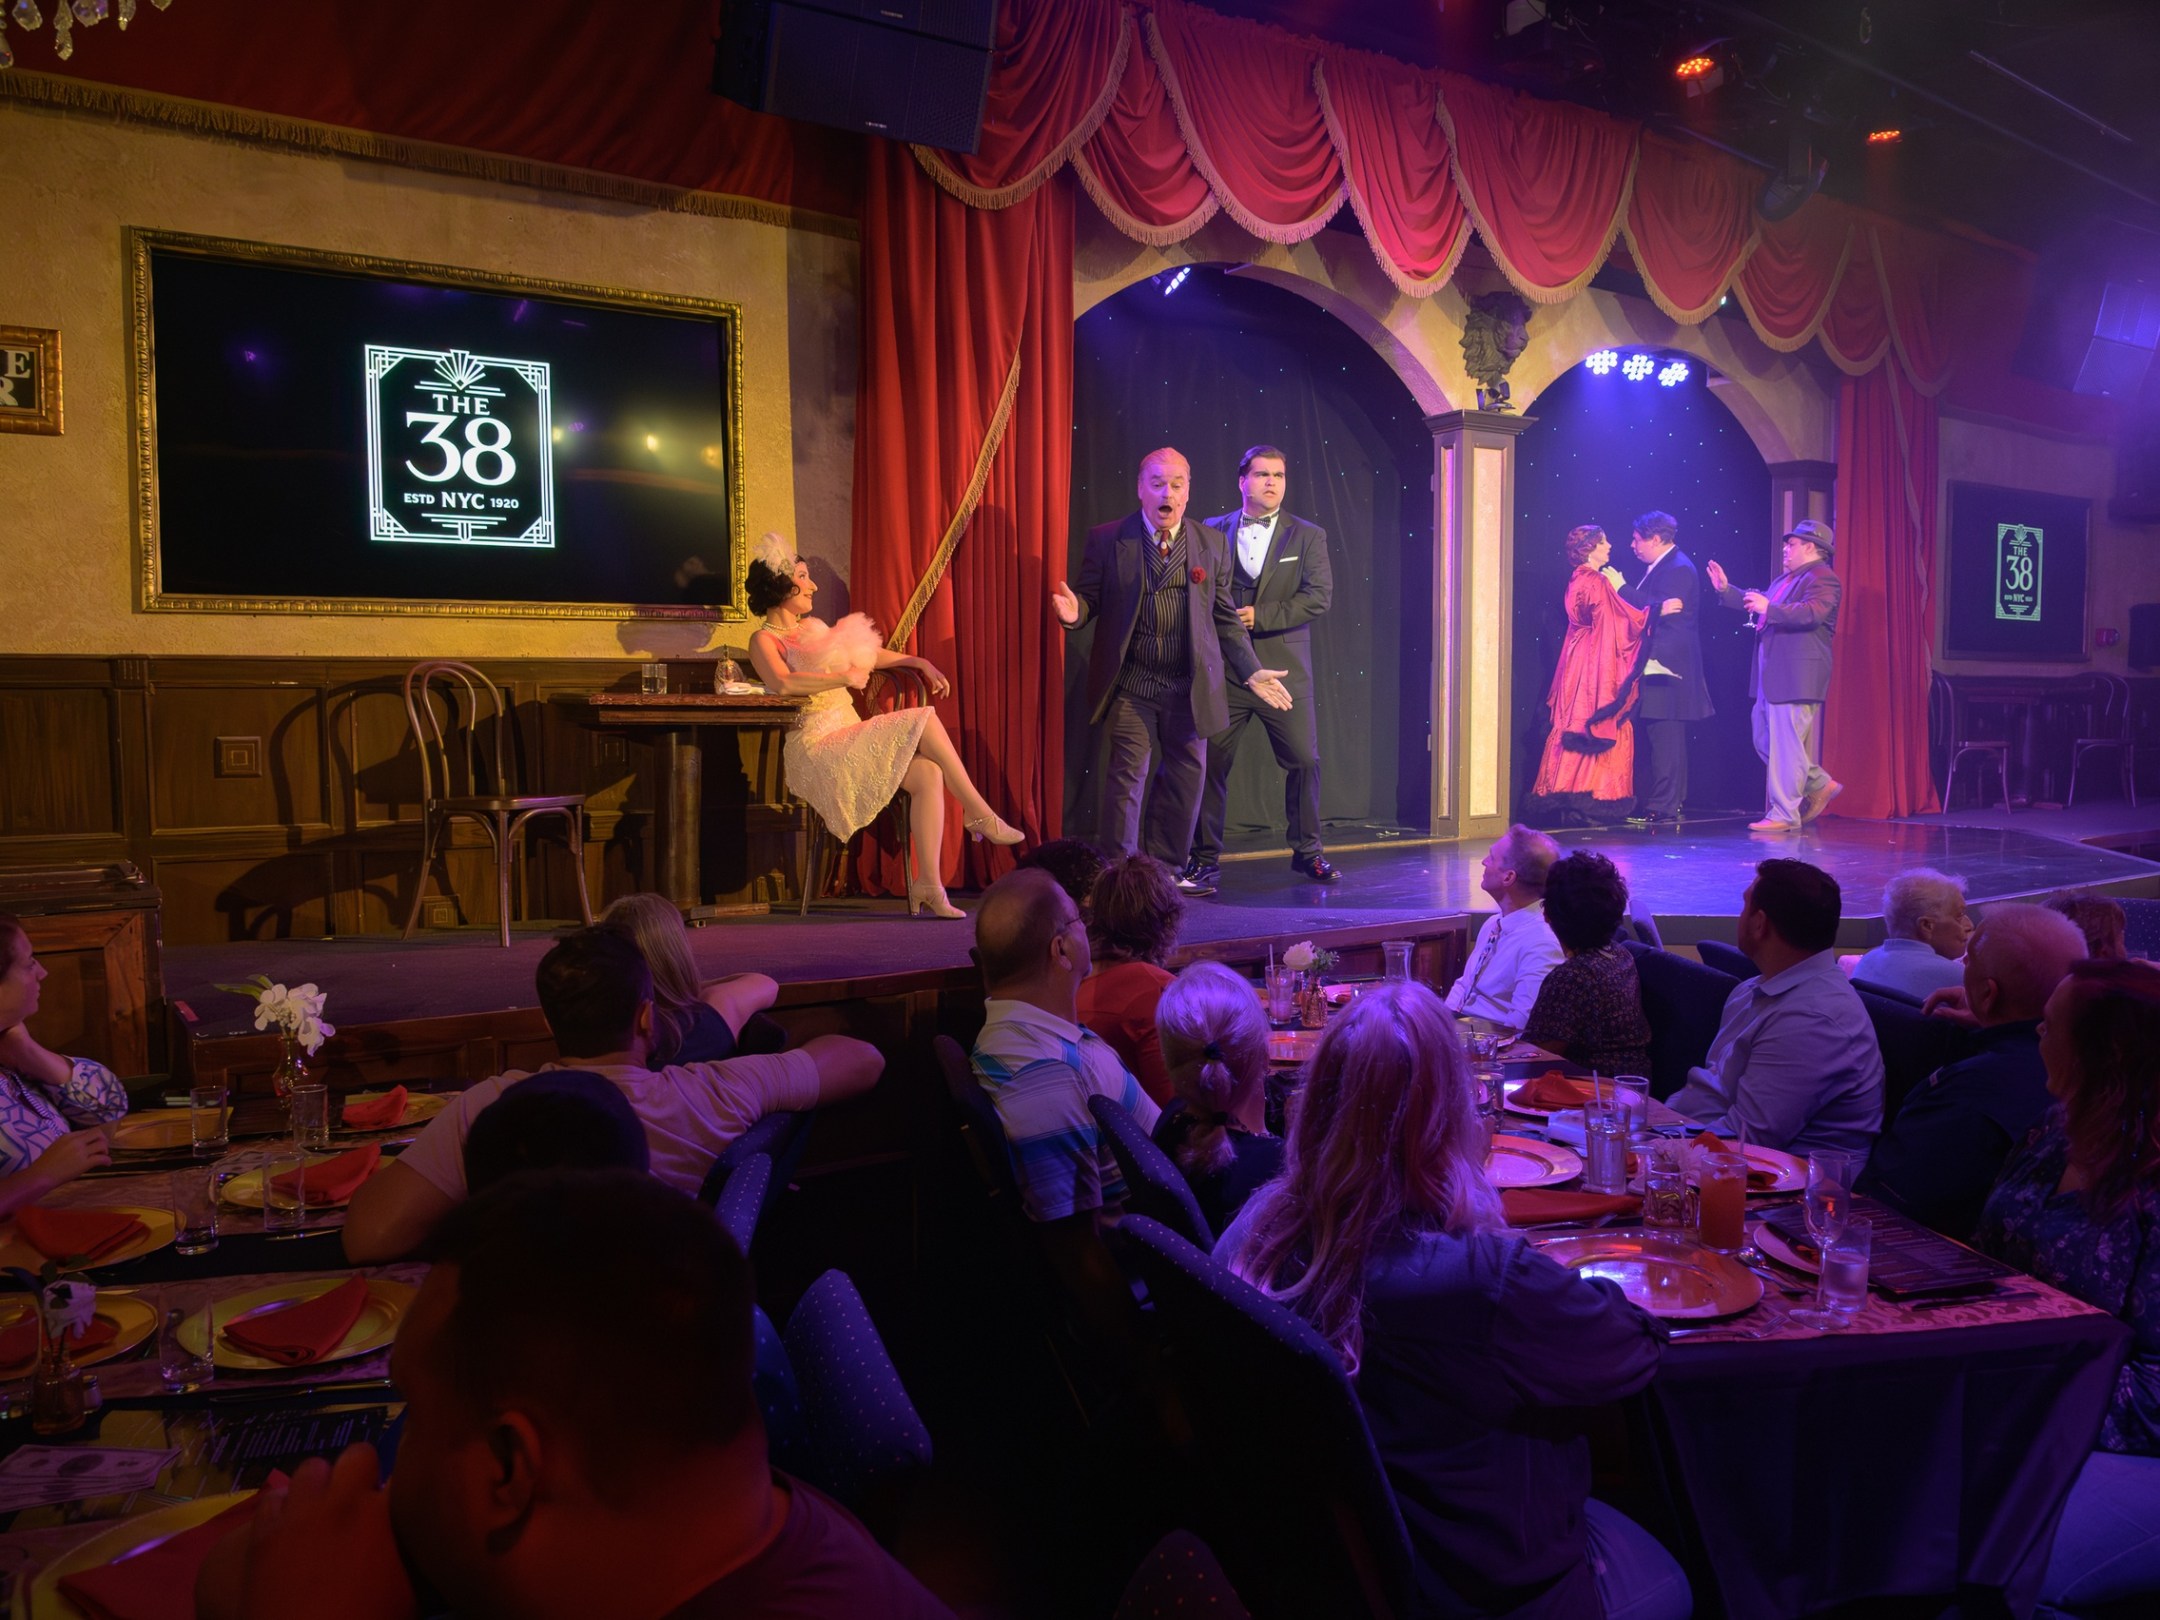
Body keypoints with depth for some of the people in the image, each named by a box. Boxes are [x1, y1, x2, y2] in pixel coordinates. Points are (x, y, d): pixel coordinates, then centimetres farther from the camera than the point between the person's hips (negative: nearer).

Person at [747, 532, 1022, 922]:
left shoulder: (812, 627, 21)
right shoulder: (764, 640, -3)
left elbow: (866, 655, 33)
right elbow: (783, 683, -25)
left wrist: (918, 662, 22)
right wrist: (847, 677, -18)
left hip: (852, 739, 8)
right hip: (816, 748, -8)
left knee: (929, 773, -19)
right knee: (924, 720, -20)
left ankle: (927, 884, -23)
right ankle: (979, 813, -8)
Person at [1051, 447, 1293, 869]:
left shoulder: (1211, 543, 7)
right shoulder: (1107, 539, 0)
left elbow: (1225, 617, 11)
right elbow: (1091, 598, 2)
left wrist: (1251, 672, 5)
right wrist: (1074, 611, -23)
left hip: (1189, 688, 3)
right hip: (1130, 686, -3)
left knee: (1185, 780, 8)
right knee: (1128, 778, -6)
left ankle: (1167, 872, 23)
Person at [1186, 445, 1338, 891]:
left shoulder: (1308, 536, 6)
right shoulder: (1213, 532, 9)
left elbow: (1319, 596, -5)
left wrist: (1261, 616, -12)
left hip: (1284, 670, 0)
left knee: (1304, 761, 3)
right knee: (1211, 763, -1)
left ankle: (1307, 850, 21)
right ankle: (1206, 858, 10)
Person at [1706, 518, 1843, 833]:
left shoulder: (1823, 579, -9)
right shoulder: (1787, 579, 22)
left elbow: (1812, 613, -25)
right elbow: (1757, 604, 32)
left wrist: (1769, 609, -33)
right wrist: (1727, 590, 24)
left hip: (1796, 677, -10)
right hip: (1772, 677, 10)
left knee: (1786, 744, -8)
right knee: (1765, 741, 14)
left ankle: (1784, 815, -3)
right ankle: (1819, 785, 27)